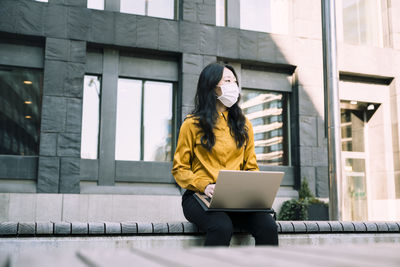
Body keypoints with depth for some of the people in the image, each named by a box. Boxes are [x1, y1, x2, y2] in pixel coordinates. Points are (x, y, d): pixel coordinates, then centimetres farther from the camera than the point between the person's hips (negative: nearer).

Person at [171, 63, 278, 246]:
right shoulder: (192, 124, 5)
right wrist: (204, 185, -15)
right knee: (222, 227, -35)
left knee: (268, 226, -25)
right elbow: (179, 169, 4)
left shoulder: (244, 124, 18)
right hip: (200, 196, -3)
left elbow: (251, 167, 19)